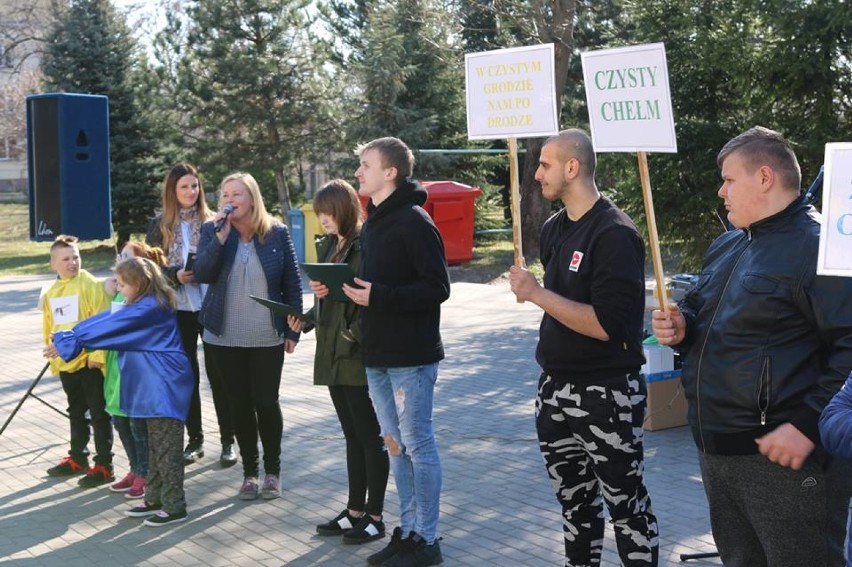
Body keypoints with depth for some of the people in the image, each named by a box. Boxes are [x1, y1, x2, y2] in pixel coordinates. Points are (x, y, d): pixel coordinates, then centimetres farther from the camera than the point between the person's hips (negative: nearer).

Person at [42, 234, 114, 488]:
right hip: (66, 363, 7)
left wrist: (97, 355, -19)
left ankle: (104, 465, 6)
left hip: (90, 362, -7)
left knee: (98, 414, 1)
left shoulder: (91, 285, -11)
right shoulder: (51, 293, 9)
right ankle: (77, 459, 33)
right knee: (76, 413, 20)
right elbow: (49, 328, 18)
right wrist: (53, 355, 15)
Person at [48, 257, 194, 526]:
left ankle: (174, 506, 1)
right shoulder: (142, 305, 14)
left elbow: (110, 328, -19)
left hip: (165, 386, -10)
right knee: (155, 445, 16)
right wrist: (68, 336, 4)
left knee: (166, 448, -5)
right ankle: (155, 498, 25)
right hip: (153, 388, 10)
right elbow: (105, 319, 11)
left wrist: (69, 341, -14)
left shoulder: (151, 307, -19)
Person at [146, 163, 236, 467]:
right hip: (178, 309, 1)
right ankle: (195, 438, 20)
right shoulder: (159, 225, 5)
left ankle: (228, 440, 10)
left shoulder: (212, 221, 2)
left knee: (218, 374, 1)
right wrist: (175, 276, -14)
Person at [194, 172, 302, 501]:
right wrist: (221, 236, -22)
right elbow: (202, 275, -12)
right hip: (225, 338, 1)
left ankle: (272, 471, 20)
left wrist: (292, 330, -2)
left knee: (266, 402, 4)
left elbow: (292, 284, 0)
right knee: (240, 403, 8)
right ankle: (249, 472, 20)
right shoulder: (211, 231, 1)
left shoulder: (277, 233, -2)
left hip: (267, 338, -1)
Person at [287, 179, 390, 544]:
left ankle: (374, 517, 11)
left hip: (360, 354, -8)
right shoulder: (327, 246, 12)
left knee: (370, 437, 2)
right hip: (333, 354, 8)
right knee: (352, 436, 15)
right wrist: (305, 320, 1)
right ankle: (355, 511, 23)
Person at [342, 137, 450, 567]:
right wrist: (352, 288, 3)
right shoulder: (373, 223, 15)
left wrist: (379, 295, -23)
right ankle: (407, 531, 23)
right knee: (394, 445, 13)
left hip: (411, 357, -9)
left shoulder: (414, 222, -13)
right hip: (377, 355, 9)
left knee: (418, 445, -1)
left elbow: (437, 288, -18)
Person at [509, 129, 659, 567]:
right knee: (575, 505, 18)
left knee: (627, 509, 3)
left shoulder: (615, 234, -16)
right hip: (554, 390, 8)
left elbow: (606, 325, -25)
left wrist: (537, 294, -21)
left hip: (606, 396, -8)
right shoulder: (553, 228, 9)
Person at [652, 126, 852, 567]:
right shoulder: (726, 247, 14)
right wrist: (681, 327, 4)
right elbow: (703, 315, 28)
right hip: (716, 449, 9)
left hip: (782, 454, -9)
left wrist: (808, 425, -26)